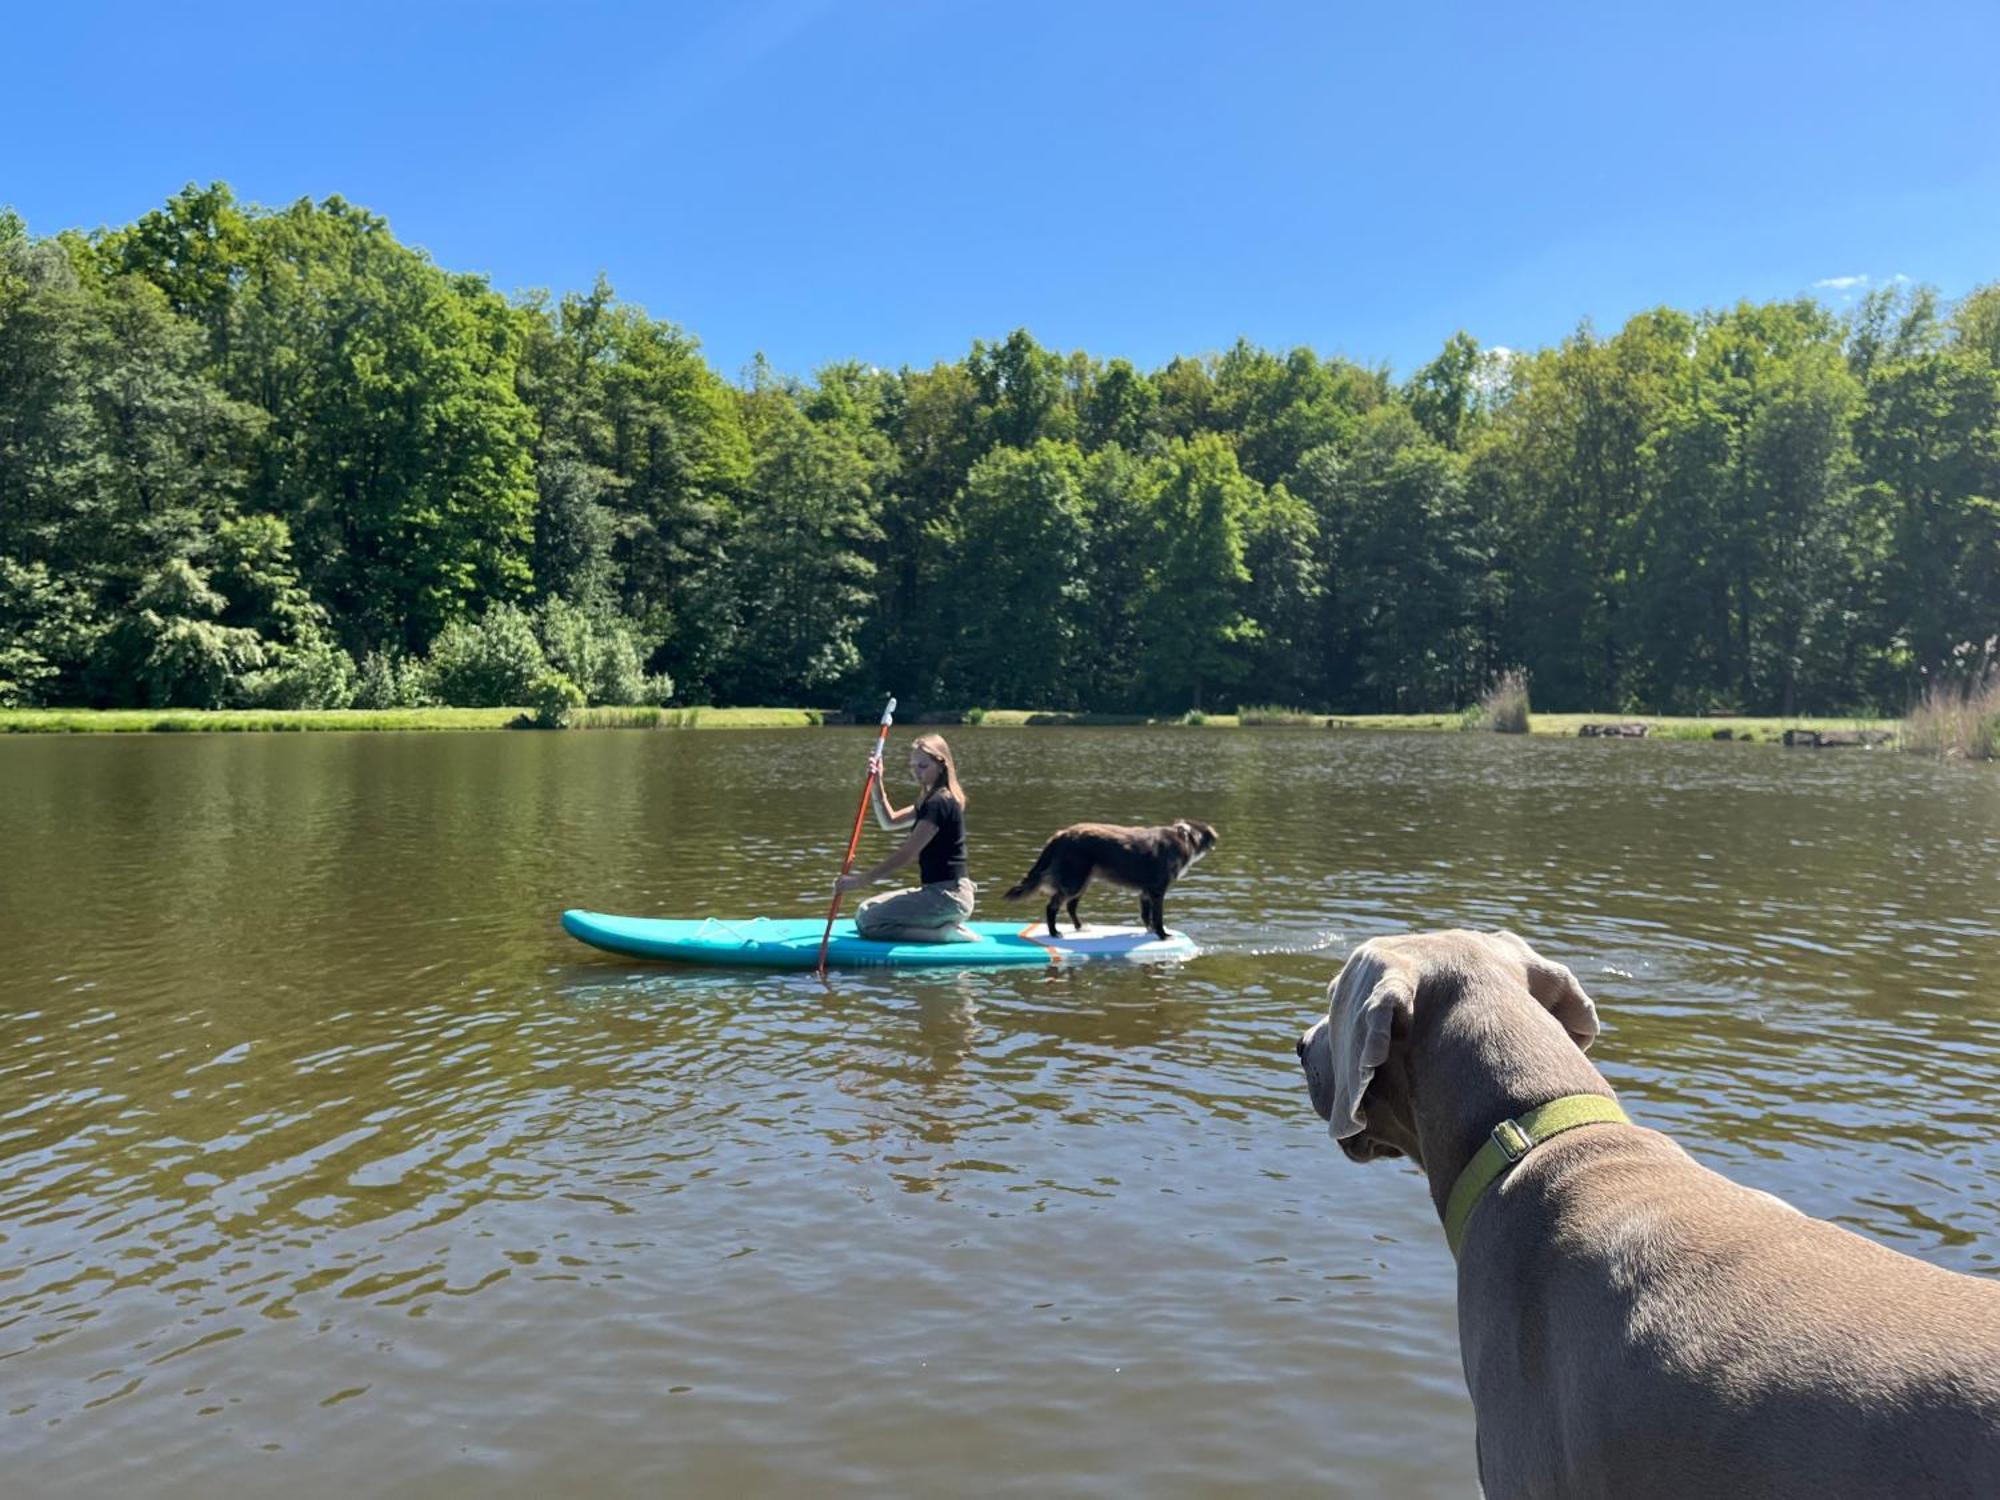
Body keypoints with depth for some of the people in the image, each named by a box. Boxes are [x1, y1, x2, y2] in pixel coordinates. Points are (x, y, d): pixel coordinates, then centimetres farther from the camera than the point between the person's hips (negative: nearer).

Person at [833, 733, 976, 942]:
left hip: (947, 896, -10)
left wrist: (863, 880, -21)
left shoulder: (939, 802, -17)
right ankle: (945, 926, 8)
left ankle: (944, 933, -11)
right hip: (936, 891, 10)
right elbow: (890, 821, 22)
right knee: (865, 911, 16)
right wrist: (877, 784, 8)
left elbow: (907, 853, -22)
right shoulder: (933, 800, 14)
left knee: (868, 923, -14)